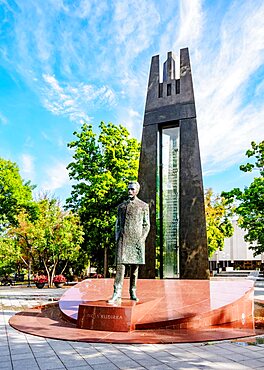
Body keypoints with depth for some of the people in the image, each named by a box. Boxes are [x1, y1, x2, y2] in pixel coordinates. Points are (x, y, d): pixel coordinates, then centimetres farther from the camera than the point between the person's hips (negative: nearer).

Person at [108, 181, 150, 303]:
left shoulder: (144, 206, 10)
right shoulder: (121, 206, 16)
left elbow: (146, 225, 8)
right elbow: (118, 224, 17)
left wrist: (142, 238, -5)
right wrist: (117, 238, 3)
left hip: (137, 239, 0)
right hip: (123, 239, 1)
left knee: (135, 266, 5)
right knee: (120, 264, -10)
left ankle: (133, 292, 16)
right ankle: (117, 293, -11)